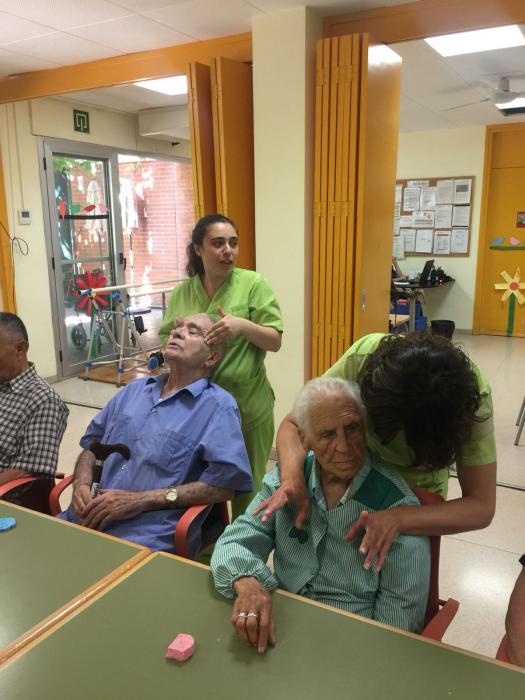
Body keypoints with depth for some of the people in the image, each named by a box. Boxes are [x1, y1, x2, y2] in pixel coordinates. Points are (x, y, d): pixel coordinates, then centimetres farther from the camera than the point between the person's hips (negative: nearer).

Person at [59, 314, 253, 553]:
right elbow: (92, 442, 22)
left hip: (148, 535, -6)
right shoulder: (133, 389, 19)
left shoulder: (218, 405, -4)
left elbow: (226, 481, -13)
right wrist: (81, 485, 0)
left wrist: (141, 500, -14)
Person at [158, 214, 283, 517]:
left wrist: (243, 325, -25)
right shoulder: (182, 292, 4)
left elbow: (275, 341, -7)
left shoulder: (254, 284, -6)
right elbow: (166, 341, 12)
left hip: (247, 405, -3)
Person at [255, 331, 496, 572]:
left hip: (419, 484, 0)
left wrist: (399, 519, -47)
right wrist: (292, 478, -45)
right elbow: (293, 424, -25)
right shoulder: (364, 355, -35)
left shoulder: (471, 393, -34)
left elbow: (481, 507, -31)